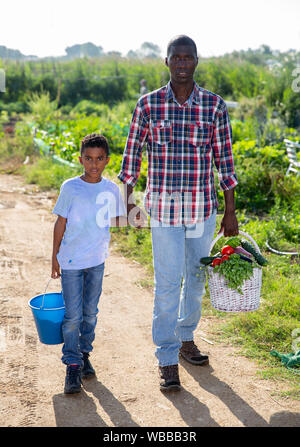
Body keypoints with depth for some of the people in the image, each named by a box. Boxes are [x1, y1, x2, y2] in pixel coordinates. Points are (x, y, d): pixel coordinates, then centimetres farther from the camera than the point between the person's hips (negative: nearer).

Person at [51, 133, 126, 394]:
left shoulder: (112, 189, 1)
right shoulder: (70, 187, -7)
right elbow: (61, 222, -2)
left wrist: (133, 220, -5)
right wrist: (55, 257, 0)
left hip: (97, 260, 3)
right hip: (71, 260, -3)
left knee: (90, 312, 13)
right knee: (72, 314, -1)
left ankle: (84, 355, 30)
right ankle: (72, 365, 8)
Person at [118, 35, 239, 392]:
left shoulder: (214, 105, 0)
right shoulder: (148, 104, -2)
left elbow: (224, 159, 3)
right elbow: (132, 152, 7)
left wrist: (230, 211, 2)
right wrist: (126, 199, 8)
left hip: (203, 208, 2)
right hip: (163, 207, -2)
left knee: (196, 278, 15)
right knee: (167, 284, -1)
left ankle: (186, 338, 36)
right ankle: (167, 360, 10)